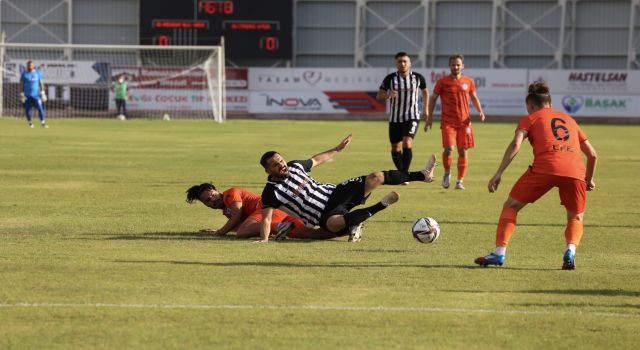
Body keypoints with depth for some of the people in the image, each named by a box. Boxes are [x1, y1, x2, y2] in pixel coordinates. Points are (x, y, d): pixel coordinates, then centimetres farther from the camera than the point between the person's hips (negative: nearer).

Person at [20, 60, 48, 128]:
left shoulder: (38, 73, 6)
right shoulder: (24, 74, 4)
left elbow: (41, 83, 9)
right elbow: (22, 85, 6)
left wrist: (42, 93, 2)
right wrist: (22, 94, 0)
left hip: (36, 94, 0)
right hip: (27, 95, 0)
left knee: (40, 108, -10)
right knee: (27, 110, 0)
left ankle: (42, 123, -1)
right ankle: (30, 122, 19)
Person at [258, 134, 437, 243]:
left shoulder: (294, 166, 4)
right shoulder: (272, 191, -15)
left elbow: (315, 160, 23)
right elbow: (266, 218, -20)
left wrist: (337, 149, 33)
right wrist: (264, 239, -38)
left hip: (334, 193, 7)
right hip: (324, 214, -7)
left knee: (375, 177, -5)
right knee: (334, 223, -45)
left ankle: (422, 175, 6)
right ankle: (380, 206, -31)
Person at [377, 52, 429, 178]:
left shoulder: (418, 77, -3)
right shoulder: (390, 78, -5)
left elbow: (425, 91, 17)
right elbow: (378, 96, -3)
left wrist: (426, 108, 15)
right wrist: (388, 95, -24)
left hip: (412, 117, -2)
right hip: (395, 118, 2)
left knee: (407, 143, -21)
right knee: (395, 148, 8)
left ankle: (405, 173, -18)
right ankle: (401, 172, 26)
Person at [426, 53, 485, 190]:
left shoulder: (469, 82, 6)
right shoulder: (442, 82, 0)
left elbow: (474, 98, 19)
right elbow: (433, 98, 7)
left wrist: (480, 111, 2)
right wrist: (429, 117, 4)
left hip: (464, 122, 2)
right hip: (448, 122, -2)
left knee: (463, 151, 0)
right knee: (448, 149, -16)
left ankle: (460, 181, 8)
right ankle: (447, 173, 10)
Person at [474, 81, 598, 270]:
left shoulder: (531, 118, 20)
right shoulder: (569, 119, 32)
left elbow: (515, 145, 2)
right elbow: (592, 154, 31)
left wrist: (498, 174, -1)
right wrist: (589, 180, 45)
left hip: (544, 168, -3)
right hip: (575, 171, 3)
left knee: (511, 206, 15)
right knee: (575, 218, 22)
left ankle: (499, 252, 2)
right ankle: (570, 251, -7)